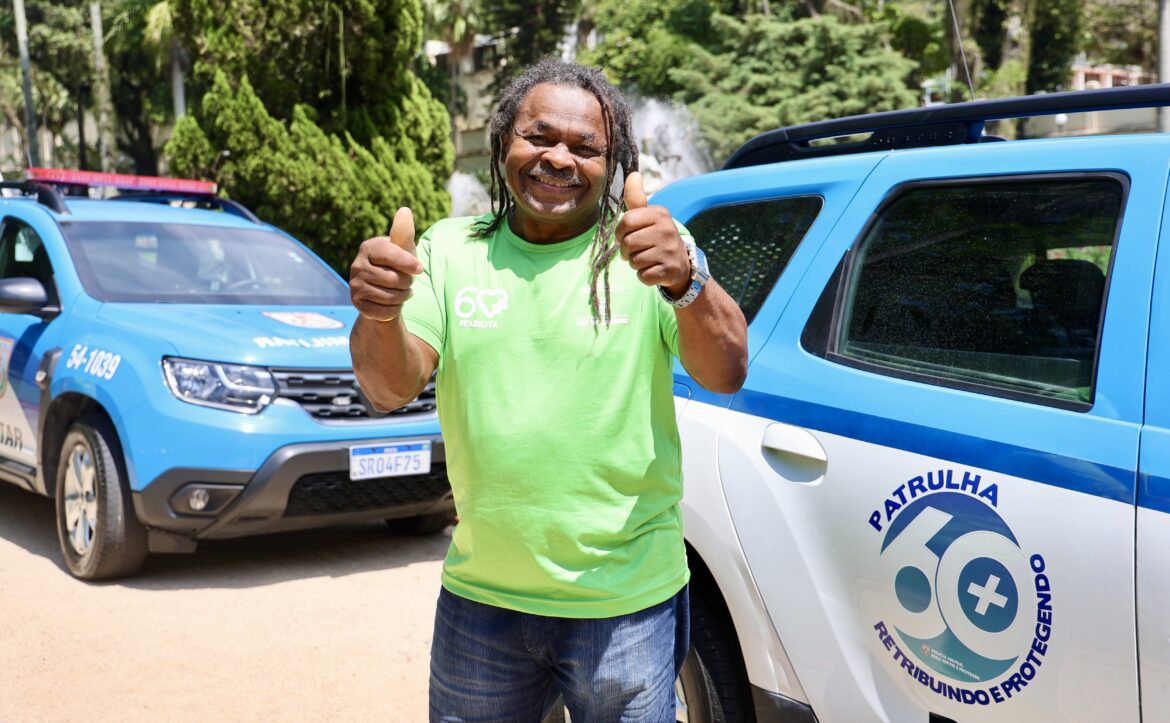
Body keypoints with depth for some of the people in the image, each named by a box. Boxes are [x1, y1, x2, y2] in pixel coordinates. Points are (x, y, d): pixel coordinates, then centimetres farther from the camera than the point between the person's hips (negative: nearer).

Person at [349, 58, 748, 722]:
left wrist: (685, 281, -39)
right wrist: (380, 314, -31)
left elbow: (726, 375, -18)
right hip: (479, 598, 3)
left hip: (626, 606, -2)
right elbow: (392, 389, -8)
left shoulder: (645, 247, -6)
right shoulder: (451, 250, 2)